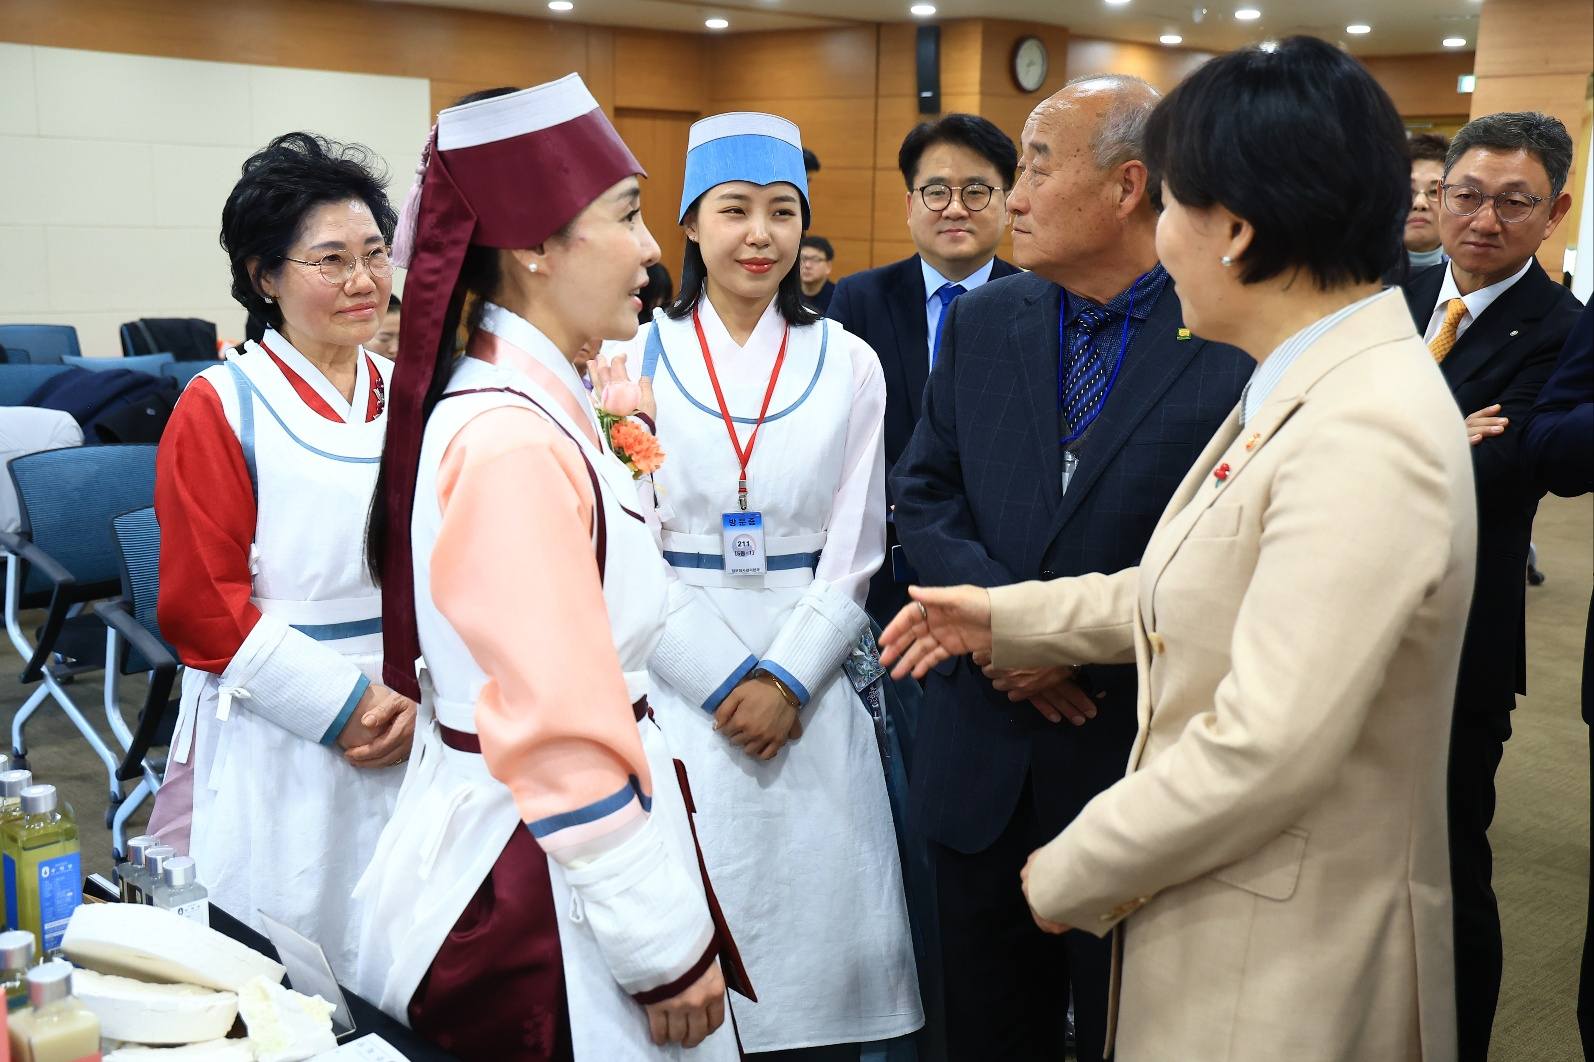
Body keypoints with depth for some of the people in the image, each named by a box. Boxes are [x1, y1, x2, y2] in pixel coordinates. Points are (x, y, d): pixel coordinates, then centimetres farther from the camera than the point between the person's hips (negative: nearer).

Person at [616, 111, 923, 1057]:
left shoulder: (849, 366, 4)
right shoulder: (638, 359, 1)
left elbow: (855, 551, 3)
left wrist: (786, 679, -9)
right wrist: (723, 682, -8)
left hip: (811, 691, 1)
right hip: (676, 685, -1)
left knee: (817, 927, 3)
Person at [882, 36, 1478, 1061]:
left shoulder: (1365, 434, -27)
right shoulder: (1300, 387, 5)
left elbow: (1266, 747, -29)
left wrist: (1074, 872, -16)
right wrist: (1006, 618, 16)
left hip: (1292, 953, -9)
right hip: (1213, 913, 9)